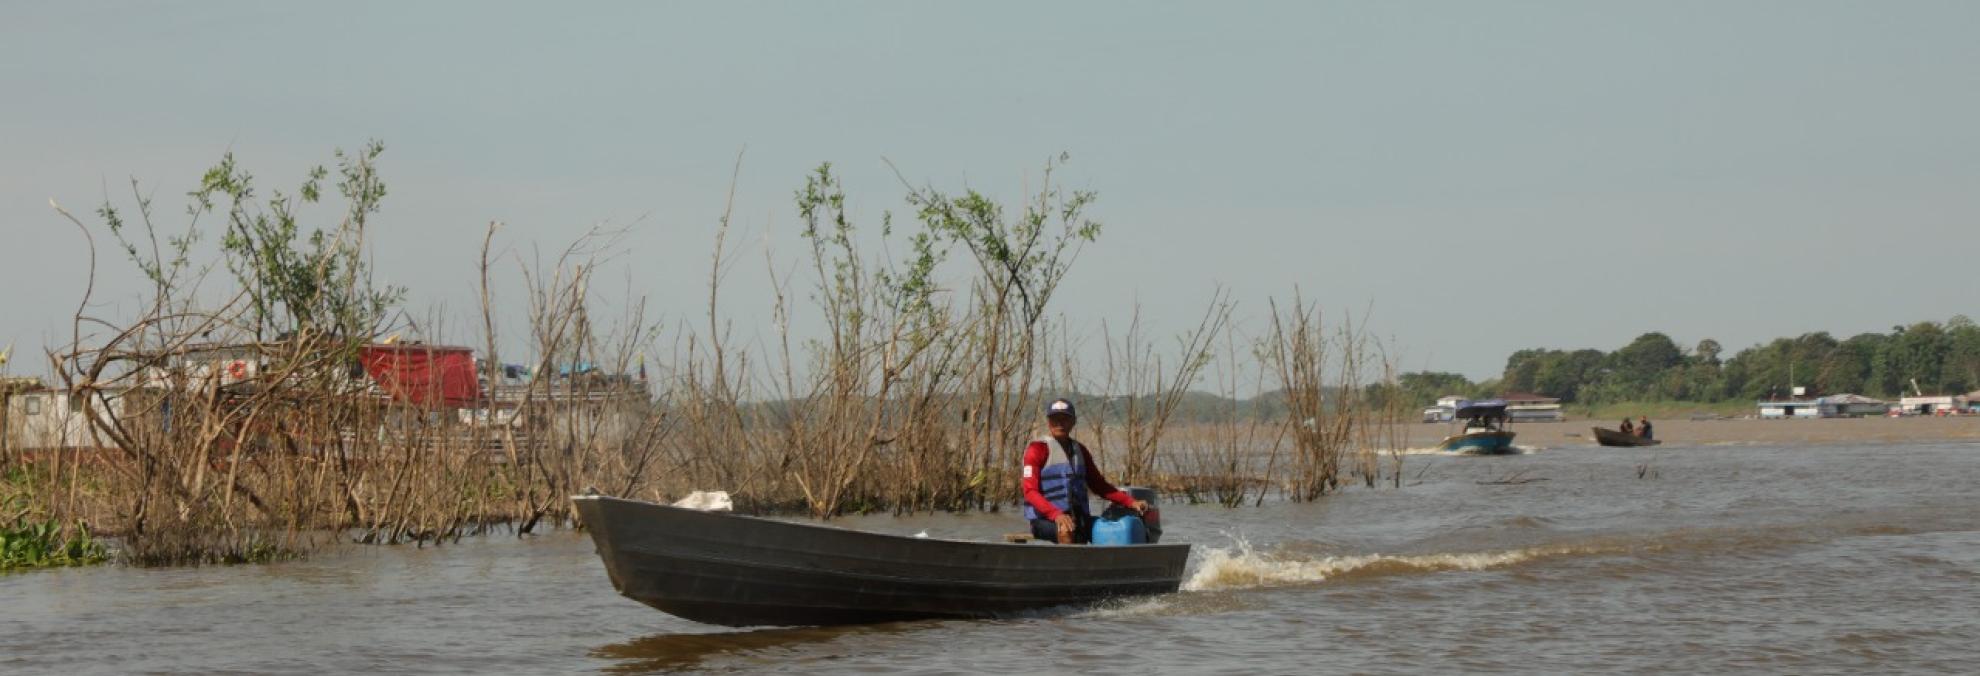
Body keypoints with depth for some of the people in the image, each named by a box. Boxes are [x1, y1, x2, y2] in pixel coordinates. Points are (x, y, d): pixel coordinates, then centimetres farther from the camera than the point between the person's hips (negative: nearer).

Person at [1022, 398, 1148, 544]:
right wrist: (1056, 515, -27)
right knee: (1066, 531, -38)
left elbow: (1099, 485, 22)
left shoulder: (1079, 450, 19)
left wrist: (1130, 502, 8)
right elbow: (1030, 491, -11)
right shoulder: (1038, 450, -1)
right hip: (1045, 519, -6)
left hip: (1079, 518, 6)